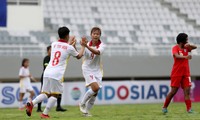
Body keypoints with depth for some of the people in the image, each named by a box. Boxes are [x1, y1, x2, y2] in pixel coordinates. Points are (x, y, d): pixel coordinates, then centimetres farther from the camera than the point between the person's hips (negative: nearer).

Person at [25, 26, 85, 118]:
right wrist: (83, 46, 34)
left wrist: (71, 44, 42)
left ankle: (31, 103, -11)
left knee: (45, 94, 12)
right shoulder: (69, 47, 1)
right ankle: (45, 114, 1)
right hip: (57, 74, -5)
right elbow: (79, 56, 20)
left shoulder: (54, 44, 14)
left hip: (47, 72, 5)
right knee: (54, 95, 7)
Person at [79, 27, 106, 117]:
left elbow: (97, 52, -32)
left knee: (95, 93, 2)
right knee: (95, 87, -22)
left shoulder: (101, 45, -9)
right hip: (87, 69, -3)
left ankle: (86, 111, 18)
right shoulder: (87, 44, -8)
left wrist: (86, 46, -45)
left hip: (97, 70, 3)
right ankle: (82, 103, -2)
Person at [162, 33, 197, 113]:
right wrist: (185, 57, -49)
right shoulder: (175, 48, -11)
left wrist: (189, 45, -17)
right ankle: (165, 107, 15)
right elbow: (177, 56, -30)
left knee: (187, 90, -6)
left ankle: (189, 109, -11)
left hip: (186, 73, 5)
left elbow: (195, 47, 5)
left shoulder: (186, 48, 10)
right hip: (176, 73, -5)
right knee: (173, 91, -2)